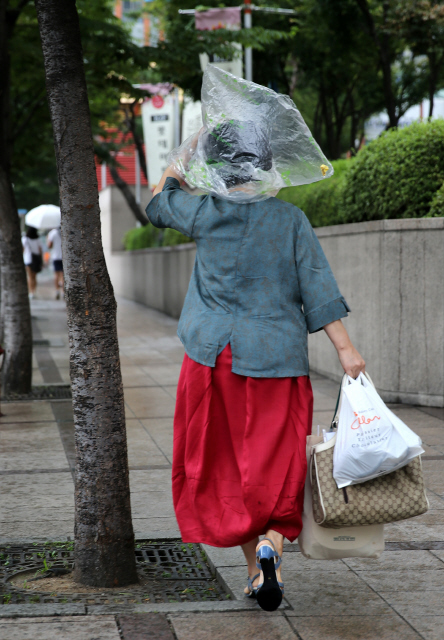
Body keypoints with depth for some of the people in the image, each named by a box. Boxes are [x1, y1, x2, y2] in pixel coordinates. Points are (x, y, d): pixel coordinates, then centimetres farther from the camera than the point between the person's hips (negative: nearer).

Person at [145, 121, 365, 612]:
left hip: (216, 357, 0)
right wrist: (345, 349, -5)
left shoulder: (208, 214, -4)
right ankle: (271, 542, -19)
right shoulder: (291, 219, -1)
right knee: (277, 464, 6)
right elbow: (318, 288, -6)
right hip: (278, 359, 1)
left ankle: (254, 567, 12)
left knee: (226, 465, 11)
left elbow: (159, 203, 16)